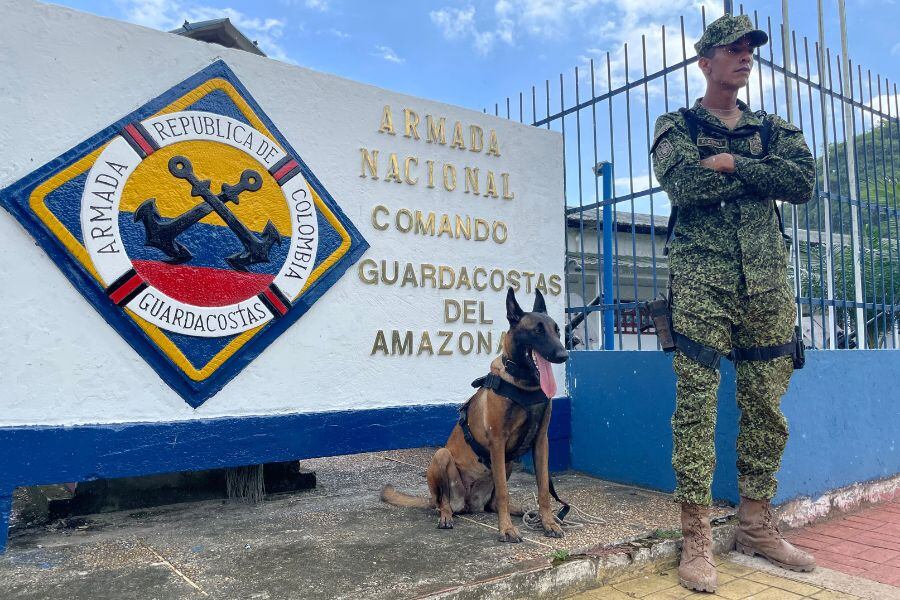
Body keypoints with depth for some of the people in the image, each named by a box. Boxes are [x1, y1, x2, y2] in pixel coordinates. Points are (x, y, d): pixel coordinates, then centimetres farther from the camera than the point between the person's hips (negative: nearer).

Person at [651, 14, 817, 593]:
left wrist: (730, 164, -8)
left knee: (766, 408, 8)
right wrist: (758, 169, -2)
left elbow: (804, 181, 0)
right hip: (702, 280, -4)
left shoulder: (773, 127, 20)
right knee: (696, 407, -6)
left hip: (768, 282, 4)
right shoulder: (677, 126, 10)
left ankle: (757, 524, 22)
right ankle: (697, 537, 2)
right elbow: (685, 183, -12)